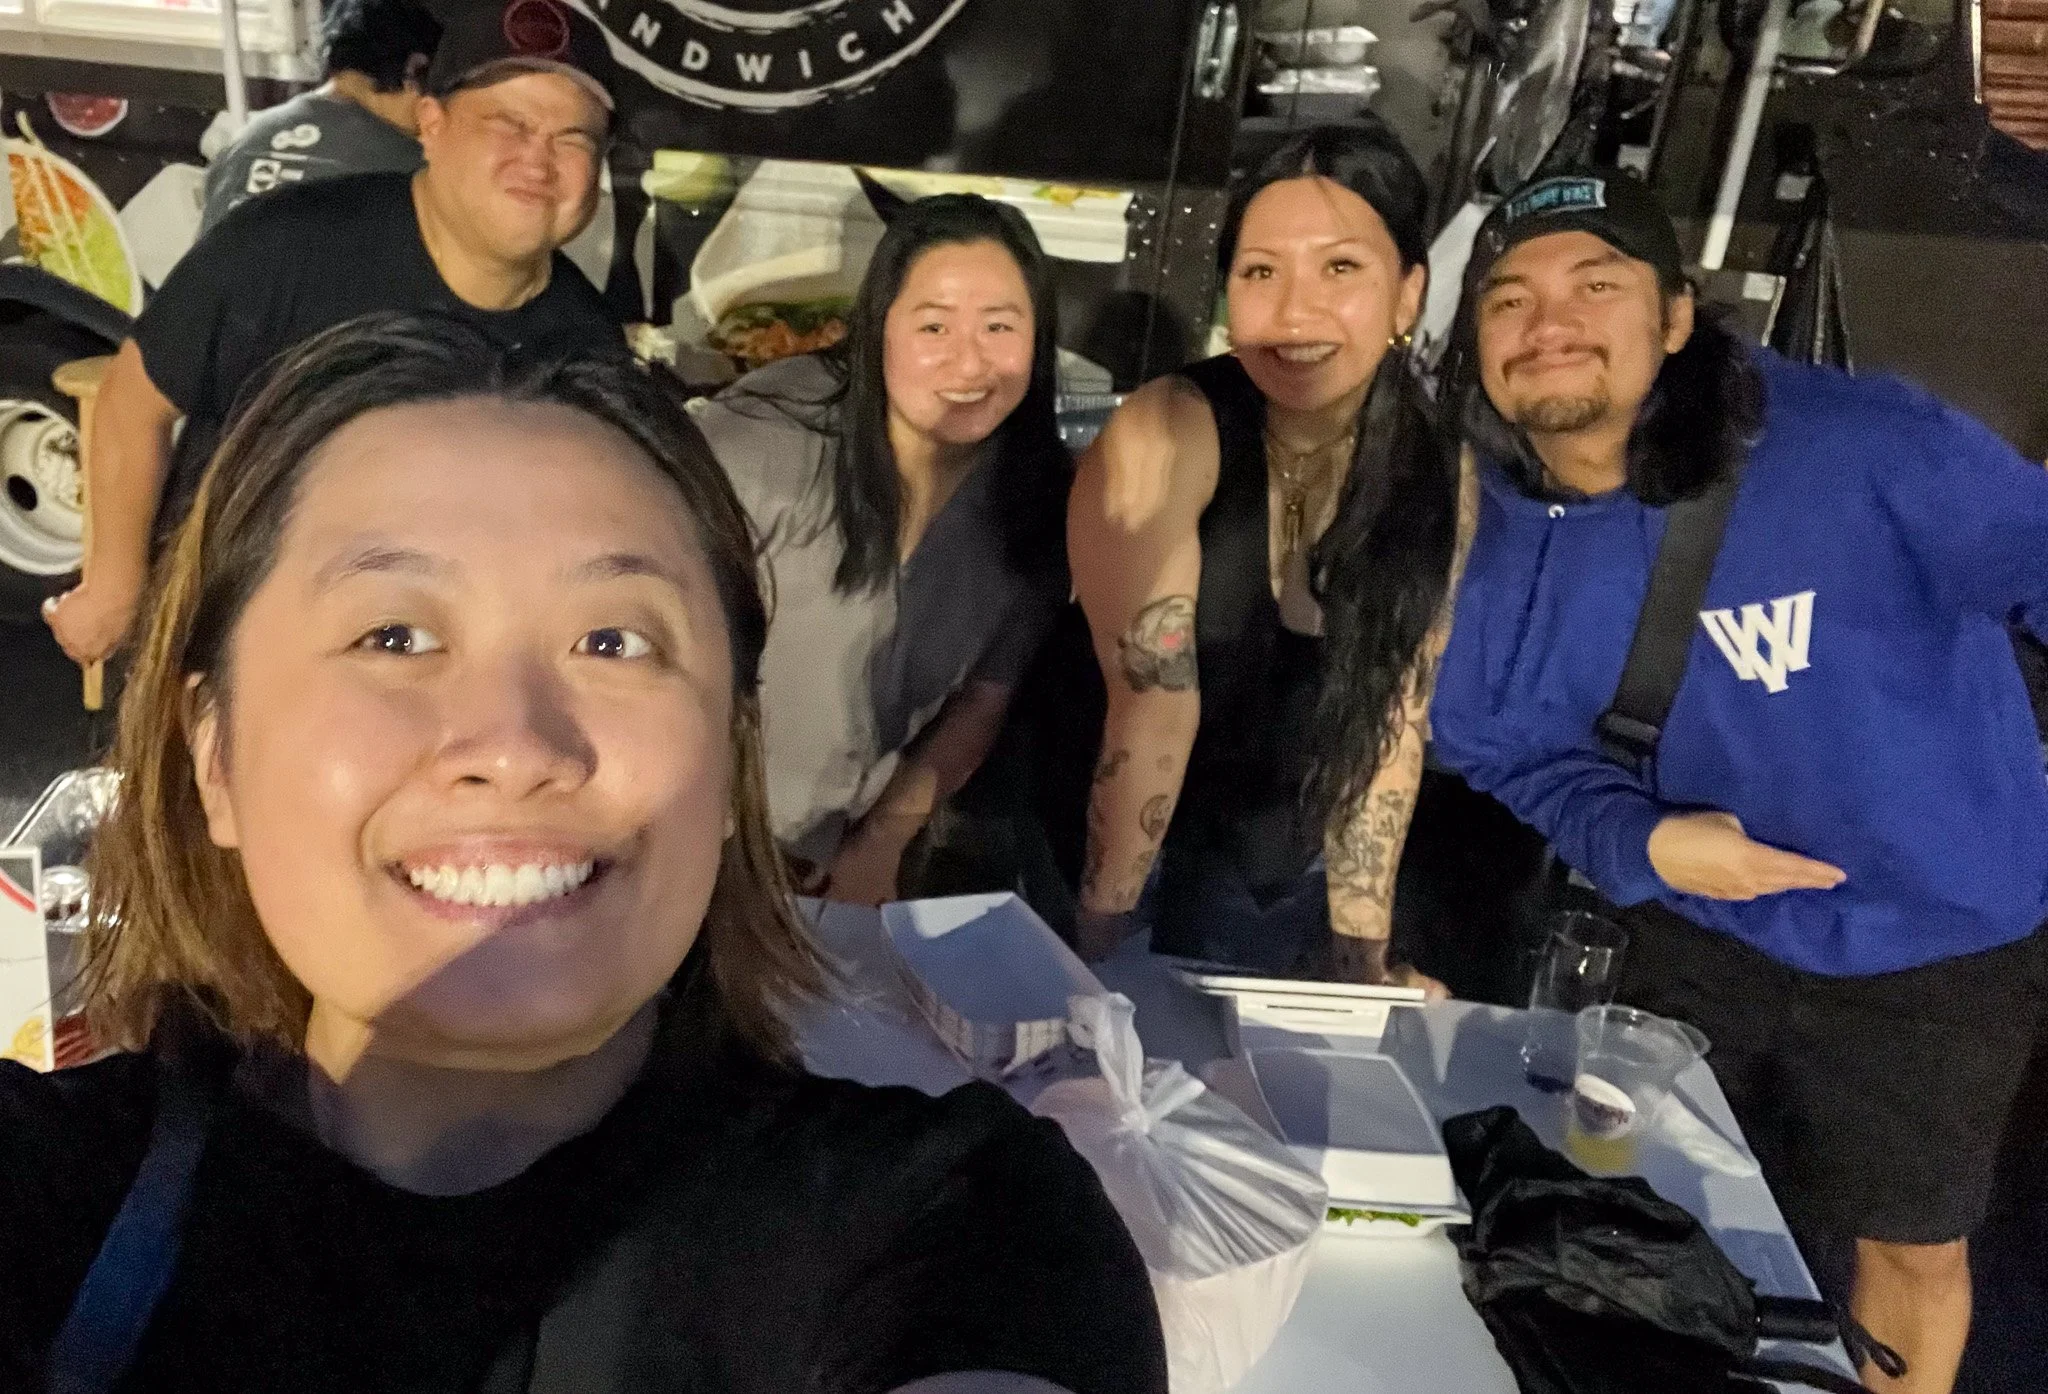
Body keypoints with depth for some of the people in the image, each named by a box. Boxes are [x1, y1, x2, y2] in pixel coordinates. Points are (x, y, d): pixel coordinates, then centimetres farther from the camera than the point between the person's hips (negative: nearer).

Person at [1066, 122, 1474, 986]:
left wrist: (1361, 950, -4)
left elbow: (1391, 717, -3)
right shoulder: (1166, 438, -22)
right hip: (1112, 866, -4)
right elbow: (1151, 708, -23)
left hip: (1287, 888, 4)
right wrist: (1092, 940, -18)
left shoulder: (1439, 479, -7)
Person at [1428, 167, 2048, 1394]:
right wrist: (1641, 843, -23)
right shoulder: (1493, 536, -12)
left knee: (1911, 1244, 22)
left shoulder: (1857, 442, -27)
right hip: (1697, 936, 3)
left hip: (1931, 945, -2)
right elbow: (1504, 746, -7)